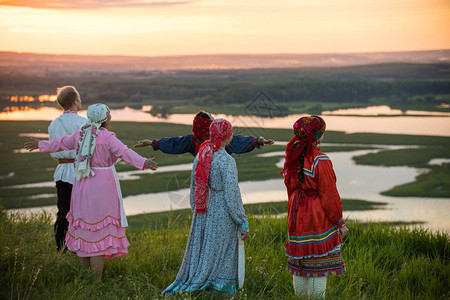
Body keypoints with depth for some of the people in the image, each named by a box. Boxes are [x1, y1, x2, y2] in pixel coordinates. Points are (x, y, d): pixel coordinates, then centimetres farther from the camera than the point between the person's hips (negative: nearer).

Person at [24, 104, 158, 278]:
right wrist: (143, 162, -39)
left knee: (85, 227, 14)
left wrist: (41, 145, 38)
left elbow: (61, 143, 21)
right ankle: (96, 279, -5)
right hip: (102, 187, -7)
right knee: (99, 230, -4)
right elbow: (124, 152, -28)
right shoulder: (107, 137, -13)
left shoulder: (80, 134, 6)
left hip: (82, 185, 7)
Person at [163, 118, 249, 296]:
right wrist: (243, 223, -9)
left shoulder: (200, 156, 2)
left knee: (200, 253, 16)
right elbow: (232, 195, -17)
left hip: (204, 213, 7)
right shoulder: (227, 161, -18)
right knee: (219, 255, 3)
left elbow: (194, 188, 11)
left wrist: (196, 212, 23)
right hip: (222, 215, -7)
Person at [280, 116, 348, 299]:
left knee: (299, 263, 14)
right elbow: (329, 195, -14)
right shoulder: (320, 160, -17)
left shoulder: (293, 156, 5)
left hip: (297, 216, 8)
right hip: (318, 218, -7)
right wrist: (340, 222, -6)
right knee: (318, 267, -1)